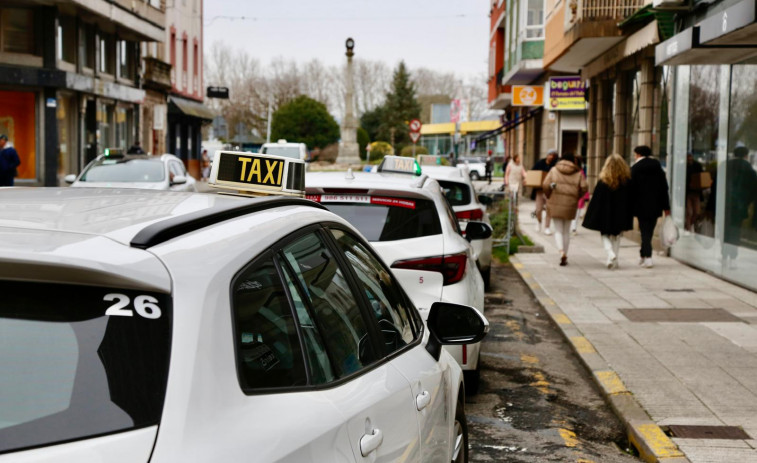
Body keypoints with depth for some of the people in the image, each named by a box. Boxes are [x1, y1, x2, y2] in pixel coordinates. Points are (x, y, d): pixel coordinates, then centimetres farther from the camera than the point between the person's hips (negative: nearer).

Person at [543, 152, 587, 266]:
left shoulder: (554, 170, 2)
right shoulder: (578, 173, 3)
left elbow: (545, 185, -6)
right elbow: (584, 188, -7)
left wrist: (549, 197, 11)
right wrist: (576, 196, 11)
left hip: (555, 205, -1)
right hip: (570, 205, 1)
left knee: (558, 231, 7)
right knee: (566, 231, 15)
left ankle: (562, 252, -17)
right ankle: (565, 256, 17)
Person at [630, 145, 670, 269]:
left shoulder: (635, 168, -6)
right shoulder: (657, 167, 6)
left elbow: (632, 189, -8)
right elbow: (664, 187, 6)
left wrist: (631, 208, -3)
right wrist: (666, 206, 10)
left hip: (641, 206, -4)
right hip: (655, 206, 4)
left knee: (645, 231, -1)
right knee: (649, 230, 15)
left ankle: (648, 258, -9)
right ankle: (643, 254, 24)